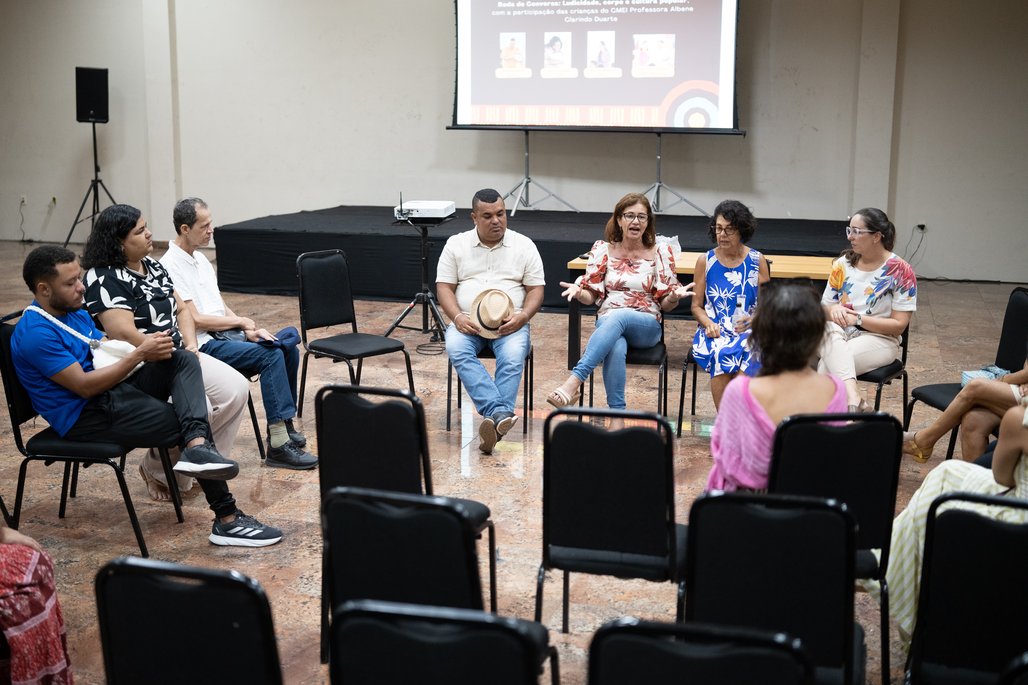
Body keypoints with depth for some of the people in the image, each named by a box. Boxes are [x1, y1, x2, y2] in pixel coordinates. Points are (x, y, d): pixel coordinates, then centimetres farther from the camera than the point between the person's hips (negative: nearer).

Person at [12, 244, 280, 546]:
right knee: (191, 424, -13)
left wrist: (145, 342, -4)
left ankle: (197, 445, -31)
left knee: (182, 360, -9)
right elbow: (84, 386, -22)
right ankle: (227, 519, -9)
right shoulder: (36, 333, -18)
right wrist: (139, 354, -19)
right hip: (86, 417, -9)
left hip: (111, 391, 9)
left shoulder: (74, 311, 12)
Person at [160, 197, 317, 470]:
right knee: (271, 356, -26)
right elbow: (195, 320, -17)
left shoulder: (200, 258, 16)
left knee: (287, 347, -5)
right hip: (204, 345, -9)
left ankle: (284, 424, 6)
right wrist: (241, 321, -6)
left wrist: (249, 330, 0)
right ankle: (278, 445, -25)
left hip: (227, 334, 9)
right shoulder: (171, 266, -14)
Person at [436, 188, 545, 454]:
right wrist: (458, 317, -13)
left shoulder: (524, 245, 7)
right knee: (457, 350, -33)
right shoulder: (456, 245, 9)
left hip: (510, 323, 0)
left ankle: (493, 421, -39)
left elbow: (536, 288, 6)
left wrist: (522, 316, -14)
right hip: (467, 322, 1)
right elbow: (444, 287, 5)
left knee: (513, 357, -33)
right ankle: (499, 413, -45)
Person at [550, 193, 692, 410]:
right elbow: (591, 296, 11)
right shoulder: (603, 249, 10)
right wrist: (578, 292, -13)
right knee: (616, 349, -37)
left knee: (619, 317, -37)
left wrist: (675, 296, -16)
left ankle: (575, 381, -47)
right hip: (608, 320, 1)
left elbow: (666, 304, 8)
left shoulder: (661, 252, 7)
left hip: (646, 326, 0)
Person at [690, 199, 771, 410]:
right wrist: (709, 324, -8)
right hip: (713, 331, 0)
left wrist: (753, 320, -10)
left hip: (748, 331, 0)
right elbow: (696, 306, 12)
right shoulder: (705, 261, 10)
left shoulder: (757, 261, 9)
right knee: (720, 355, -34)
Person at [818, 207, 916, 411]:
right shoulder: (843, 264, 5)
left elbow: (899, 325, -9)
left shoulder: (900, 271, -7)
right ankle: (852, 395, -50)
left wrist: (858, 319, -18)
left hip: (879, 339, -4)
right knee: (830, 330, -36)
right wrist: (833, 310, -14)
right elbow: (824, 307, 11)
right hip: (840, 333, 4)